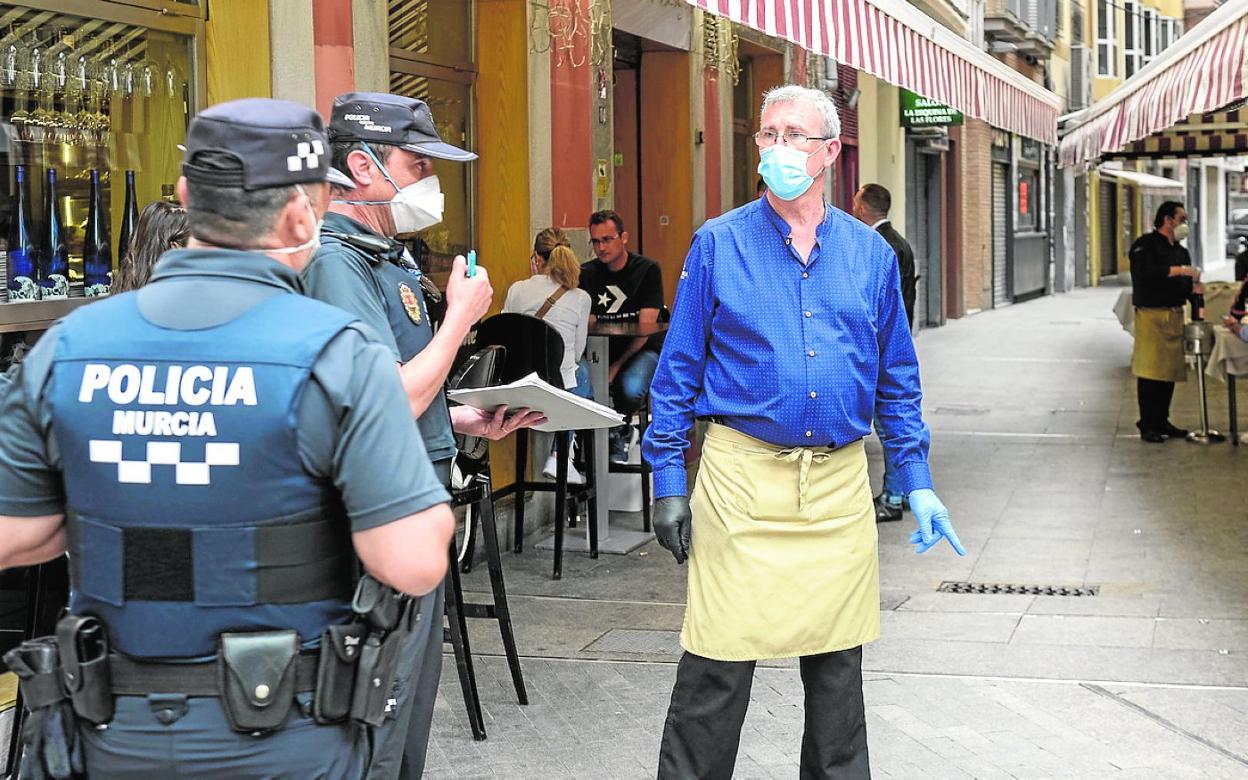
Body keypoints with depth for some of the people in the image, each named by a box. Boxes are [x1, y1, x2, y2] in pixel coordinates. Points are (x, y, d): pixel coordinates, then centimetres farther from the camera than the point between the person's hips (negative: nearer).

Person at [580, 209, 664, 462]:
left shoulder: (647, 270, -7)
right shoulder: (586, 274, 3)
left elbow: (645, 329, -12)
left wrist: (617, 366, -19)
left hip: (642, 349, -3)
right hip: (602, 350, 3)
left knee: (630, 389, -35)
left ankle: (618, 428, 2)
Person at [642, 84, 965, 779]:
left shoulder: (871, 253, 9)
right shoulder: (719, 244, 1)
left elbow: (897, 380, 14)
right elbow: (679, 370, 2)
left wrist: (917, 484, 7)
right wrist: (669, 482, -4)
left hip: (840, 482, 3)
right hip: (742, 478, -3)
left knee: (838, 667, 11)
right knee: (717, 669, -3)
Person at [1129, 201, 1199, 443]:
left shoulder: (1180, 251, 19)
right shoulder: (1145, 245, -5)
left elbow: (1185, 285, 21)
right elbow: (1145, 272, -22)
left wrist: (1194, 288, -2)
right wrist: (1178, 270, -22)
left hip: (1174, 315, 8)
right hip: (1151, 314, -7)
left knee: (1170, 370, 8)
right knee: (1149, 371, -8)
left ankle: (1162, 421, 17)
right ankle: (1147, 425, -4)